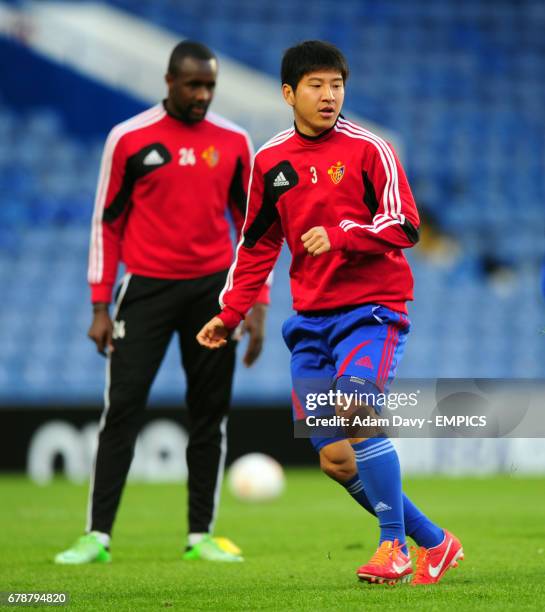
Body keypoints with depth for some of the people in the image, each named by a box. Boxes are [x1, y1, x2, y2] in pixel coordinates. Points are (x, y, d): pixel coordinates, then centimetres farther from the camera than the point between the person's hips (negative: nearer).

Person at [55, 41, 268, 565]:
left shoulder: (233, 142, 4)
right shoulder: (129, 139, -2)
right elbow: (106, 222, 1)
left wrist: (258, 305, 2)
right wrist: (100, 308, -3)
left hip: (213, 288, 2)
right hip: (147, 287, -2)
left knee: (210, 412, 3)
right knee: (122, 408, -7)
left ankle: (201, 535, 9)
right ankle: (98, 535, -5)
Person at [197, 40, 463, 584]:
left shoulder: (368, 149, -4)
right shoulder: (269, 161, 9)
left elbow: (404, 227, -9)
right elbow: (257, 245, 17)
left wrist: (340, 235, -22)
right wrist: (230, 312, 11)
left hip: (372, 308, -5)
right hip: (311, 319, 5)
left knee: (355, 407, -28)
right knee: (334, 460, 0)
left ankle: (394, 545, -17)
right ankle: (434, 544, 14)